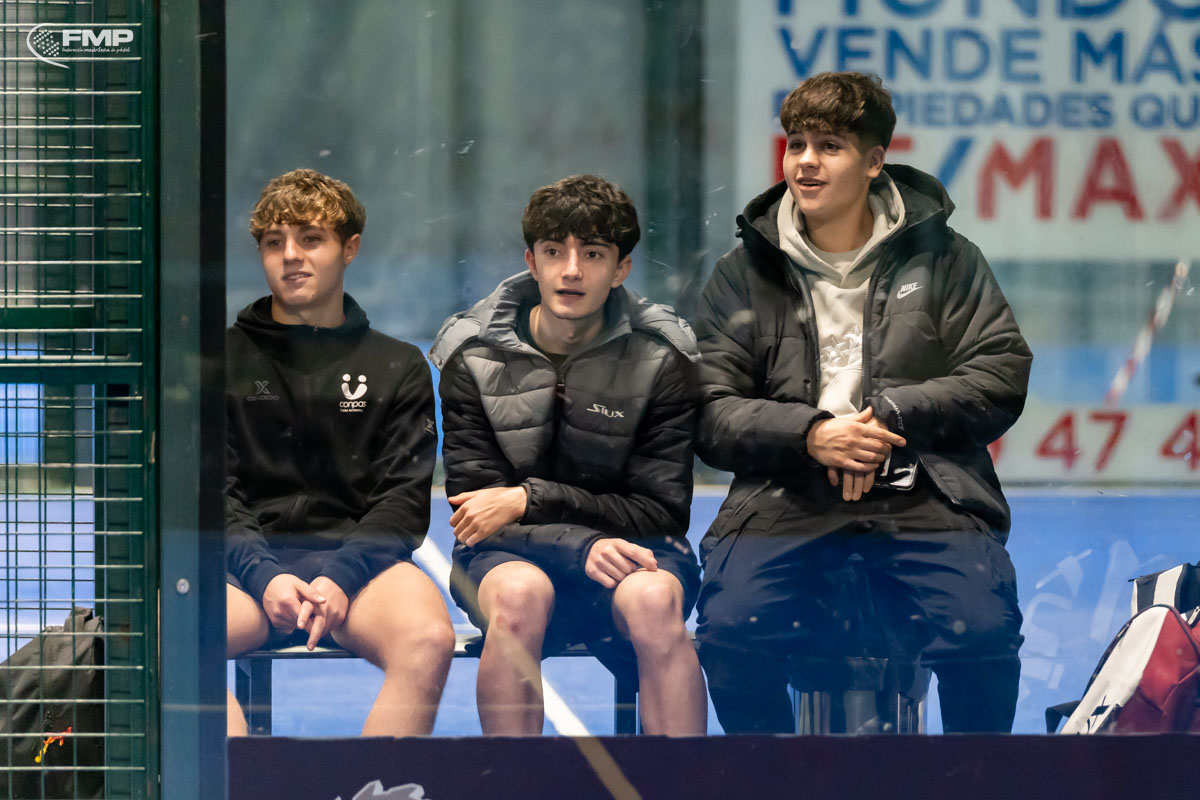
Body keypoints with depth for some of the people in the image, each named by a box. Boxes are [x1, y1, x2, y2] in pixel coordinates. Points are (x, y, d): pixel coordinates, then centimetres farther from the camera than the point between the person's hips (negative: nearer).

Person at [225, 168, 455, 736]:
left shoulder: (398, 368, 16)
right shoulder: (225, 359, 16)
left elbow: (405, 499, 6)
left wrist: (342, 575, -13)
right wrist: (262, 575, -13)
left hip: (360, 558, 0)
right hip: (250, 558, 0)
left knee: (429, 639, -34)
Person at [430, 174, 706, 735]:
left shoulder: (661, 362, 0)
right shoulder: (472, 359, 2)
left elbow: (663, 511, -3)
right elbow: (474, 508, -4)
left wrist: (532, 500, -15)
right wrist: (583, 545, -24)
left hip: (631, 543, 0)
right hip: (509, 551, 0)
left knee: (653, 599, -35)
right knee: (519, 593, -36)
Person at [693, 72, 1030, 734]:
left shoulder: (944, 259, 13)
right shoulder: (743, 274, 14)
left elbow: (1003, 375, 4)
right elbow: (711, 414, 6)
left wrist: (889, 415, -9)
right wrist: (810, 434, -12)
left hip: (926, 505, 0)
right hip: (784, 505, 1)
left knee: (983, 632, -27)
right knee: (730, 631, -28)